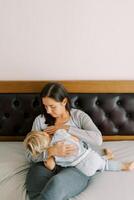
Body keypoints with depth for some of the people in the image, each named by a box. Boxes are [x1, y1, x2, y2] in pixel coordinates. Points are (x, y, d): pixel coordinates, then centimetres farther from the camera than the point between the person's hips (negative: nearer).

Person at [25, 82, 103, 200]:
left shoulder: (79, 116, 5)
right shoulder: (40, 120, 8)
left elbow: (98, 139, -12)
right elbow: (30, 154, 2)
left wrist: (66, 128, -12)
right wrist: (51, 151, -19)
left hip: (76, 167, -1)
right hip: (46, 164, 1)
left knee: (57, 183, -37)